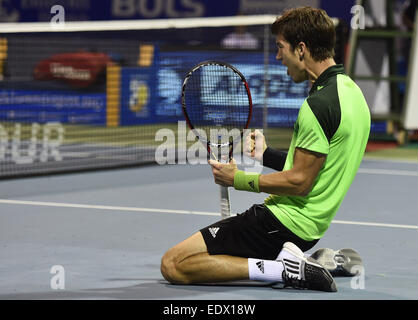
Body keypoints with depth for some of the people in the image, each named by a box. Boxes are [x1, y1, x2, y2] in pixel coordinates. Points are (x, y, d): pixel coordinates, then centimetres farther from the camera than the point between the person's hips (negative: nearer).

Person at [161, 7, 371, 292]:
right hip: (312, 225, 10)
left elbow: (299, 182, -20)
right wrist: (267, 155, 18)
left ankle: (284, 270, -15)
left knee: (173, 265, -10)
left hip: (284, 222, -10)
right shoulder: (350, 91, 11)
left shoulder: (319, 104, -20)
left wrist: (237, 179, -8)